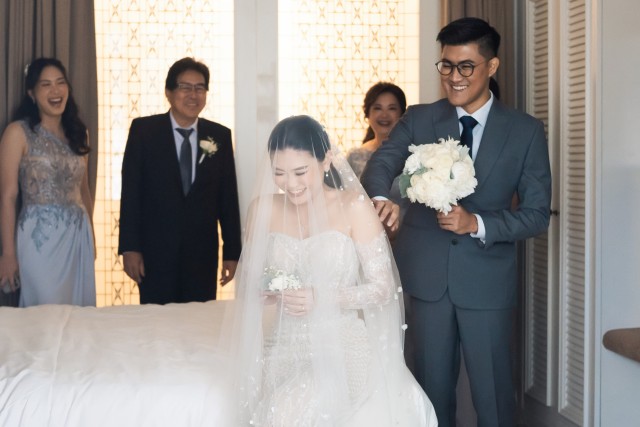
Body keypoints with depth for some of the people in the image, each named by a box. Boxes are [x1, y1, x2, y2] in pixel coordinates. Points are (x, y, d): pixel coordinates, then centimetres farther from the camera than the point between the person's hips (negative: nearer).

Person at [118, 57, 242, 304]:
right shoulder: (143, 130, 0)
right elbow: (131, 191, -2)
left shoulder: (220, 136, 5)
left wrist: (232, 253, 4)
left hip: (202, 255, 2)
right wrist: (129, 247, -7)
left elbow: (228, 197, 6)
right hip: (156, 253, -1)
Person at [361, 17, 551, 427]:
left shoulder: (526, 131, -2)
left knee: (493, 392, 7)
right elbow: (382, 162, -14)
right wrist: (381, 198, -37)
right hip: (427, 277, 2)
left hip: (487, 280, -1)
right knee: (432, 386, 13)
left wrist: (477, 223, -20)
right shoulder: (418, 119, 2)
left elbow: (537, 213, -3)